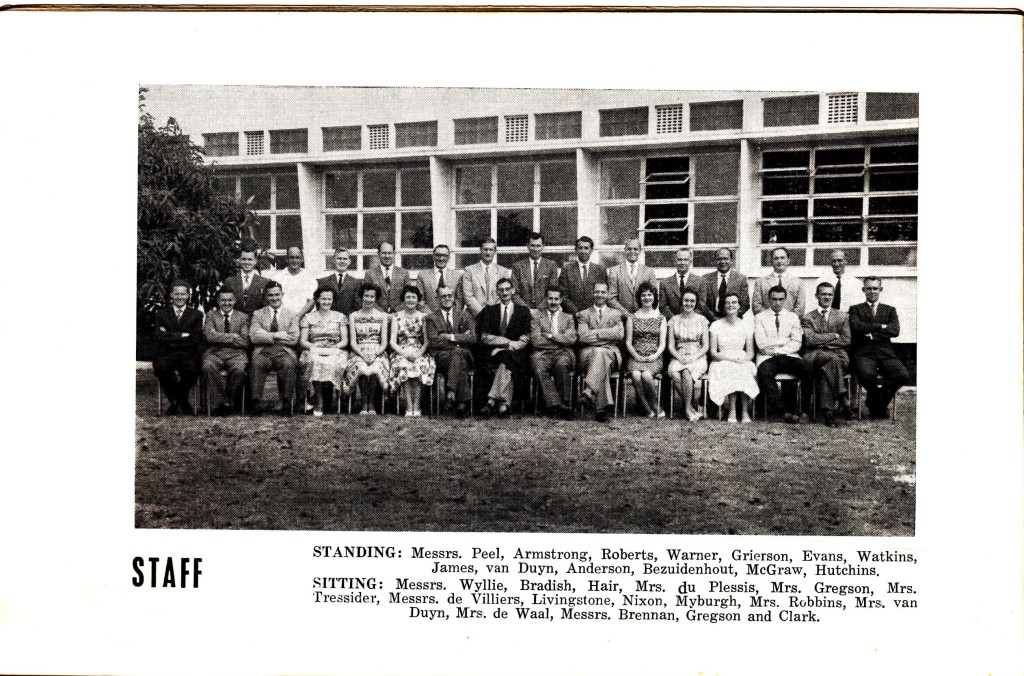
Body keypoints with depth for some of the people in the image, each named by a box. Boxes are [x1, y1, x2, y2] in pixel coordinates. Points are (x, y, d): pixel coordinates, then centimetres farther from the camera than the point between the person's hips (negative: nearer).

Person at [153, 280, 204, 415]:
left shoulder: (196, 314, 15)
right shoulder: (161, 314, 17)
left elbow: (197, 339, 0)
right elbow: (160, 337, 1)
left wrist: (172, 337, -3)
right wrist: (183, 336, -5)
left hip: (188, 354, 0)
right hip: (166, 354, 1)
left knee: (192, 369, -34)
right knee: (160, 367, -34)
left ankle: (179, 401, -5)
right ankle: (179, 401, -10)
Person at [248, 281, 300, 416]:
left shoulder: (292, 315, 18)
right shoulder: (258, 314, 19)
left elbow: (293, 339, 2)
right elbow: (254, 336, 3)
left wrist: (266, 335, 0)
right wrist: (275, 335, -8)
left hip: (284, 351, 0)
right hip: (263, 352, 0)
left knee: (288, 364, -35)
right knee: (257, 363, -34)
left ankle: (286, 403, -33)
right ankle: (255, 402, -34)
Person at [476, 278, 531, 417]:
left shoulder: (523, 311, 14)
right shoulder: (490, 310, 16)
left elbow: (525, 339, 4)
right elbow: (485, 338, 4)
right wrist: (508, 342, -10)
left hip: (515, 354, 0)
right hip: (493, 353, 0)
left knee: (506, 358, -36)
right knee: (507, 368, -33)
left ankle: (492, 400, -41)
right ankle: (503, 403, -41)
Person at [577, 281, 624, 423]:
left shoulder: (615, 314, 20)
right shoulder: (584, 314, 17)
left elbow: (619, 334, 0)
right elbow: (583, 337, -1)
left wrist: (596, 333, -4)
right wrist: (607, 335, -3)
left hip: (610, 353, 0)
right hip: (588, 352, 0)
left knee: (600, 353, -39)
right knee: (603, 365, -38)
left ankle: (588, 391, -53)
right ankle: (602, 408, -49)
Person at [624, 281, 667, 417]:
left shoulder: (660, 318, 12)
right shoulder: (632, 318, 12)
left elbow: (662, 343, 7)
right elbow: (628, 342, 7)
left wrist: (655, 355, -12)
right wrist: (636, 355, -10)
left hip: (654, 358, -1)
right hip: (636, 357, 1)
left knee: (646, 375, -33)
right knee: (636, 375, -32)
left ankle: (654, 406, -11)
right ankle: (648, 409, -18)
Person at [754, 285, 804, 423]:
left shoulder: (793, 317, 14)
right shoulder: (759, 317, 9)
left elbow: (796, 344, 3)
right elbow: (761, 343, -4)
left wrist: (776, 349, -9)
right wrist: (785, 341, -2)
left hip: (789, 356, 2)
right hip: (767, 358, -2)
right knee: (765, 373, -36)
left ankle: (798, 409, -17)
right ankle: (782, 411, -32)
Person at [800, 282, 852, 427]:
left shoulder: (842, 316, 20)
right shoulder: (807, 318, 15)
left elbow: (846, 340, 7)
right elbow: (810, 339, -3)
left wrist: (822, 341, -2)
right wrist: (834, 335, -4)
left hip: (838, 355, 1)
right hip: (813, 356, -1)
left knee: (826, 368, -35)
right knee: (832, 359, -37)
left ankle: (827, 412, -37)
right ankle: (840, 395, -34)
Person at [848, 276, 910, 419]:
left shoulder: (890, 310, 21)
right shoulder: (855, 309, 16)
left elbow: (895, 331, 2)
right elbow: (856, 327, -5)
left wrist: (872, 333, -7)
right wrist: (881, 326, -6)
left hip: (885, 352, 2)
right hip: (864, 352, -2)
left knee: (903, 376, -26)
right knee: (867, 375, -36)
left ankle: (878, 404, 0)